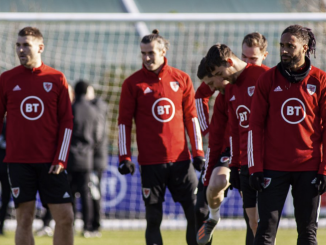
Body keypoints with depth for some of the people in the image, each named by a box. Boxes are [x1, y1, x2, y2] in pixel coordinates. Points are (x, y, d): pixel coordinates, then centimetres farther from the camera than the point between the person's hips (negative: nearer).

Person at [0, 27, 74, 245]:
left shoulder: (56, 79, 4)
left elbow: (66, 122, 4)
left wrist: (60, 159, -4)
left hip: (51, 163, 0)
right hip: (19, 161, 0)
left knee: (65, 217, -4)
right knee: (24, 218, -1)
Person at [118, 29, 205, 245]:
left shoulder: (182, 79, 6)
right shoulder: (133, 83, 1)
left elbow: (191, 117, 11)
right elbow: (124, 122, 1)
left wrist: (198, 152, 7)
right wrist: (125, 157, -6)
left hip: (181, 159, 2)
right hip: (150, 162, -2)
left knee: (196, 213, 0)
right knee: (154, 217, 0)